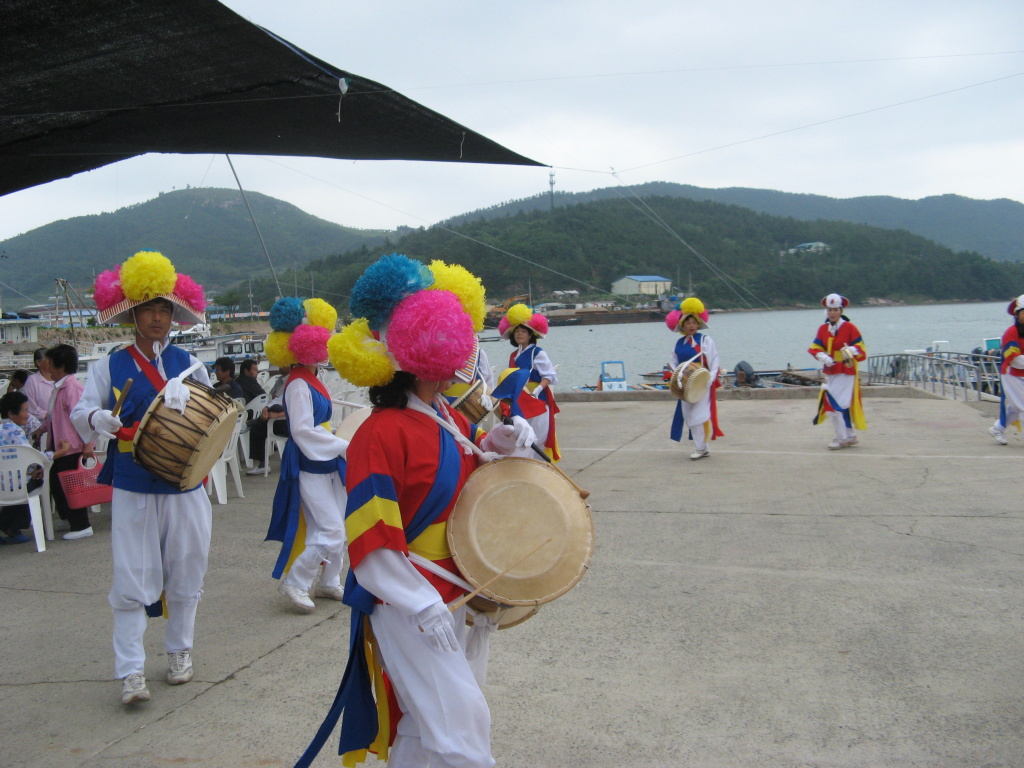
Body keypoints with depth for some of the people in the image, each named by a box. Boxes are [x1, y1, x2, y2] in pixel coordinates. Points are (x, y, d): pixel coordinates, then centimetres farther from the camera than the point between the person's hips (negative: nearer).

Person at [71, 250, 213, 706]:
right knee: (132, 579, -2)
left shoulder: (190, 366, 7)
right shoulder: (110, 368, 3)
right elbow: (82, 412, -1)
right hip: (132, 491, -2)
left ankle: (179, 651, 29)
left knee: (185, 573, 10)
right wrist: (95, 417, -23)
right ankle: (131, 671, 5)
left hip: (184, 488, 2)